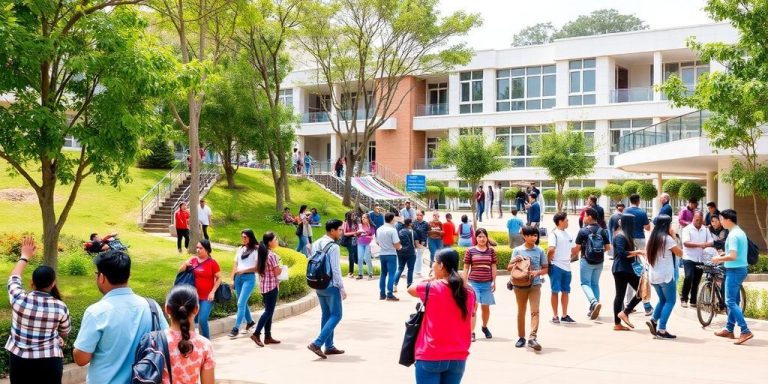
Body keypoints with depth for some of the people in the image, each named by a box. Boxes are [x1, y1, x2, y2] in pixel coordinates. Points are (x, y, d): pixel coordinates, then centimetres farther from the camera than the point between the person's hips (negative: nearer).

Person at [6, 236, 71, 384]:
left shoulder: (18, 299, -14)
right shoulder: (60, 307, -15)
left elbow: (14, 278, 8)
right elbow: (65, 333, 3)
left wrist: (25, 256, 19)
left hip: (18, 359, 2)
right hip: (49, 361, -1)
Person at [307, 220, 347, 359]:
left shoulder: (315, 245, 7)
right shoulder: (333, 247, -17)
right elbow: (336, 270, -18)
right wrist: (342, 288, -11)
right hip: (331, 286, -8)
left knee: (326, 315, 16)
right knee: (336, 316, 0)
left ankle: (329, 346, 20)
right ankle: (317, 344, -10)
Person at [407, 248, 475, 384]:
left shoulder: (431, 288, -10)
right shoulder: (469, 292, 2)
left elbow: (410, 289, 10)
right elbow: (470, 327, 10)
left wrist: (432, 280, 17)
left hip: (430, 357, -4)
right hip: (458, 358, 4)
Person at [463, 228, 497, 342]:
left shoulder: (491, 251, 5)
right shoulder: (470, 251, 1)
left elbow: (493, 267, 8)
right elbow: (466, 268, 4)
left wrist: (494, 282, 4)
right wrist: (464, 283, 2)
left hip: (487, 283, 2)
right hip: (473, 282, -2)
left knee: (485, 307, 14)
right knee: (473, 306, -10)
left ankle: (485, 327, 38)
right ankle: (472, 332, -8)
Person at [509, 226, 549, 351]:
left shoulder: (539, 251, 3)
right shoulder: (517, 250, 2)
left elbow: (546, 269, 7)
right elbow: (509, 267, 5)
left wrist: (537, 272, -13)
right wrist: (515, 263, -16)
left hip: (535, 285, 0)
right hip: (520, 284, 0)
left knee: (535, 311, -13)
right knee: (521, 312, 10)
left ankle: (532, 337, -19)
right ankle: (521, 337, 21)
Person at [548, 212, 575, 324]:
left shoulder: (568, 234, 11)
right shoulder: (555, 234, -8)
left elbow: (571, 250, 19)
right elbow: (551, 249, -17)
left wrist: (569, 259, 10)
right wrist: (549, 261, -8)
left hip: (567, 266, 6)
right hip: (556, 266, -6)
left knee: (566, 291, 9)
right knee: (555, 291, 0)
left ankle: (564, 315, 16)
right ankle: (555, 316, 5)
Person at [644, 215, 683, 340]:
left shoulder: (652, 238, 8)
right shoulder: (667, 238, -12)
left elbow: (647, 253, 14)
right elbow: (680, 253, -4)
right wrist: (674, 237, 0)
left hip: (654, 276, 7)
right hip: (667, 276, -7)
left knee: (662, 300, 21)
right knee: (670, 302, 1)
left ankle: (653, 320, 3)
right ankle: (661, 330, -5)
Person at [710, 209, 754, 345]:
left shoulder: (733, 235, -18)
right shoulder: (740, 232, 13)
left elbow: (733, 256, -25)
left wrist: (719, 259, -11)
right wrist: (724, 254, 15)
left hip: (735, 270, -10)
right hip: (741, 268, 10)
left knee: (731, 302, -9)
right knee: (733, 301, 15)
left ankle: (745, 331, -14)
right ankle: (729, 329, 23)